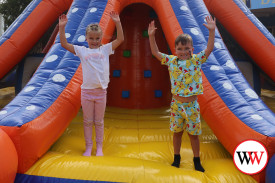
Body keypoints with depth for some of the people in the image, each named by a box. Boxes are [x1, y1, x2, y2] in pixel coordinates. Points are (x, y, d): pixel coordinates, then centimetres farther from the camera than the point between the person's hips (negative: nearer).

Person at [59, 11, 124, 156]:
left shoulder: (105, 49, 8)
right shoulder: (82, 51, 6)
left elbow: (120, 39, 2)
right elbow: (64, 44, 3)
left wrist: (117, 22, -4)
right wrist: (62, 27, -4)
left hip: (101, 91, 0)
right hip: (87, 91, 0)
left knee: (99, 121, 9)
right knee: (88, 121, 8)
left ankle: (99, 147, 20)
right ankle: (88, 147, 19)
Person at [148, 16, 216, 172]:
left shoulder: (197, 60, -3)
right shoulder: (171, 61, 2)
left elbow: (209, 48, -12)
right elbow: (156, 52, 4)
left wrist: (212, 31, -20)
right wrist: (151, 36, -3)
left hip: (192, 104, -2)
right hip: (176, 103, 2)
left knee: (194, 133, 7)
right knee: (177, 131, 12)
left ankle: (197, 161, 23)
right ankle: (177, 159, 29)